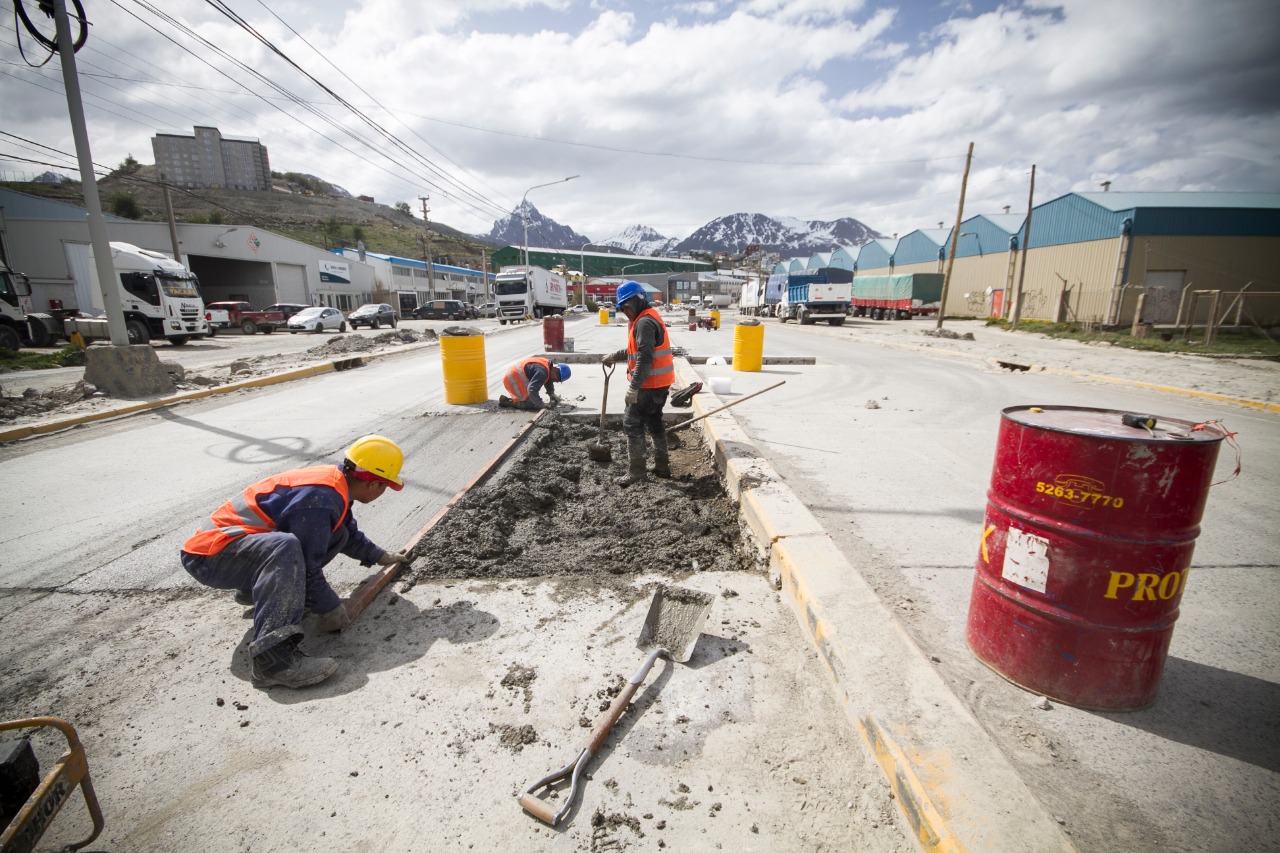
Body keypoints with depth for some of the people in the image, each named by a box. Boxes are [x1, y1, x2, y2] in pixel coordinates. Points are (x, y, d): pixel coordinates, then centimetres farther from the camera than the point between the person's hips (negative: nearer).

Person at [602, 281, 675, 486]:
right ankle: (662, 466, 26)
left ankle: (635, 472, 0)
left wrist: (633, 387, -26)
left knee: (632, 424, -4)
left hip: (649, 385, -10)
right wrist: (615, 356, 25)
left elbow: (644, 357, -26)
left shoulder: (644, 322, -18)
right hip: (659, 384, 10)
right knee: (654, 422, 18)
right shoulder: (649, 318, 15)